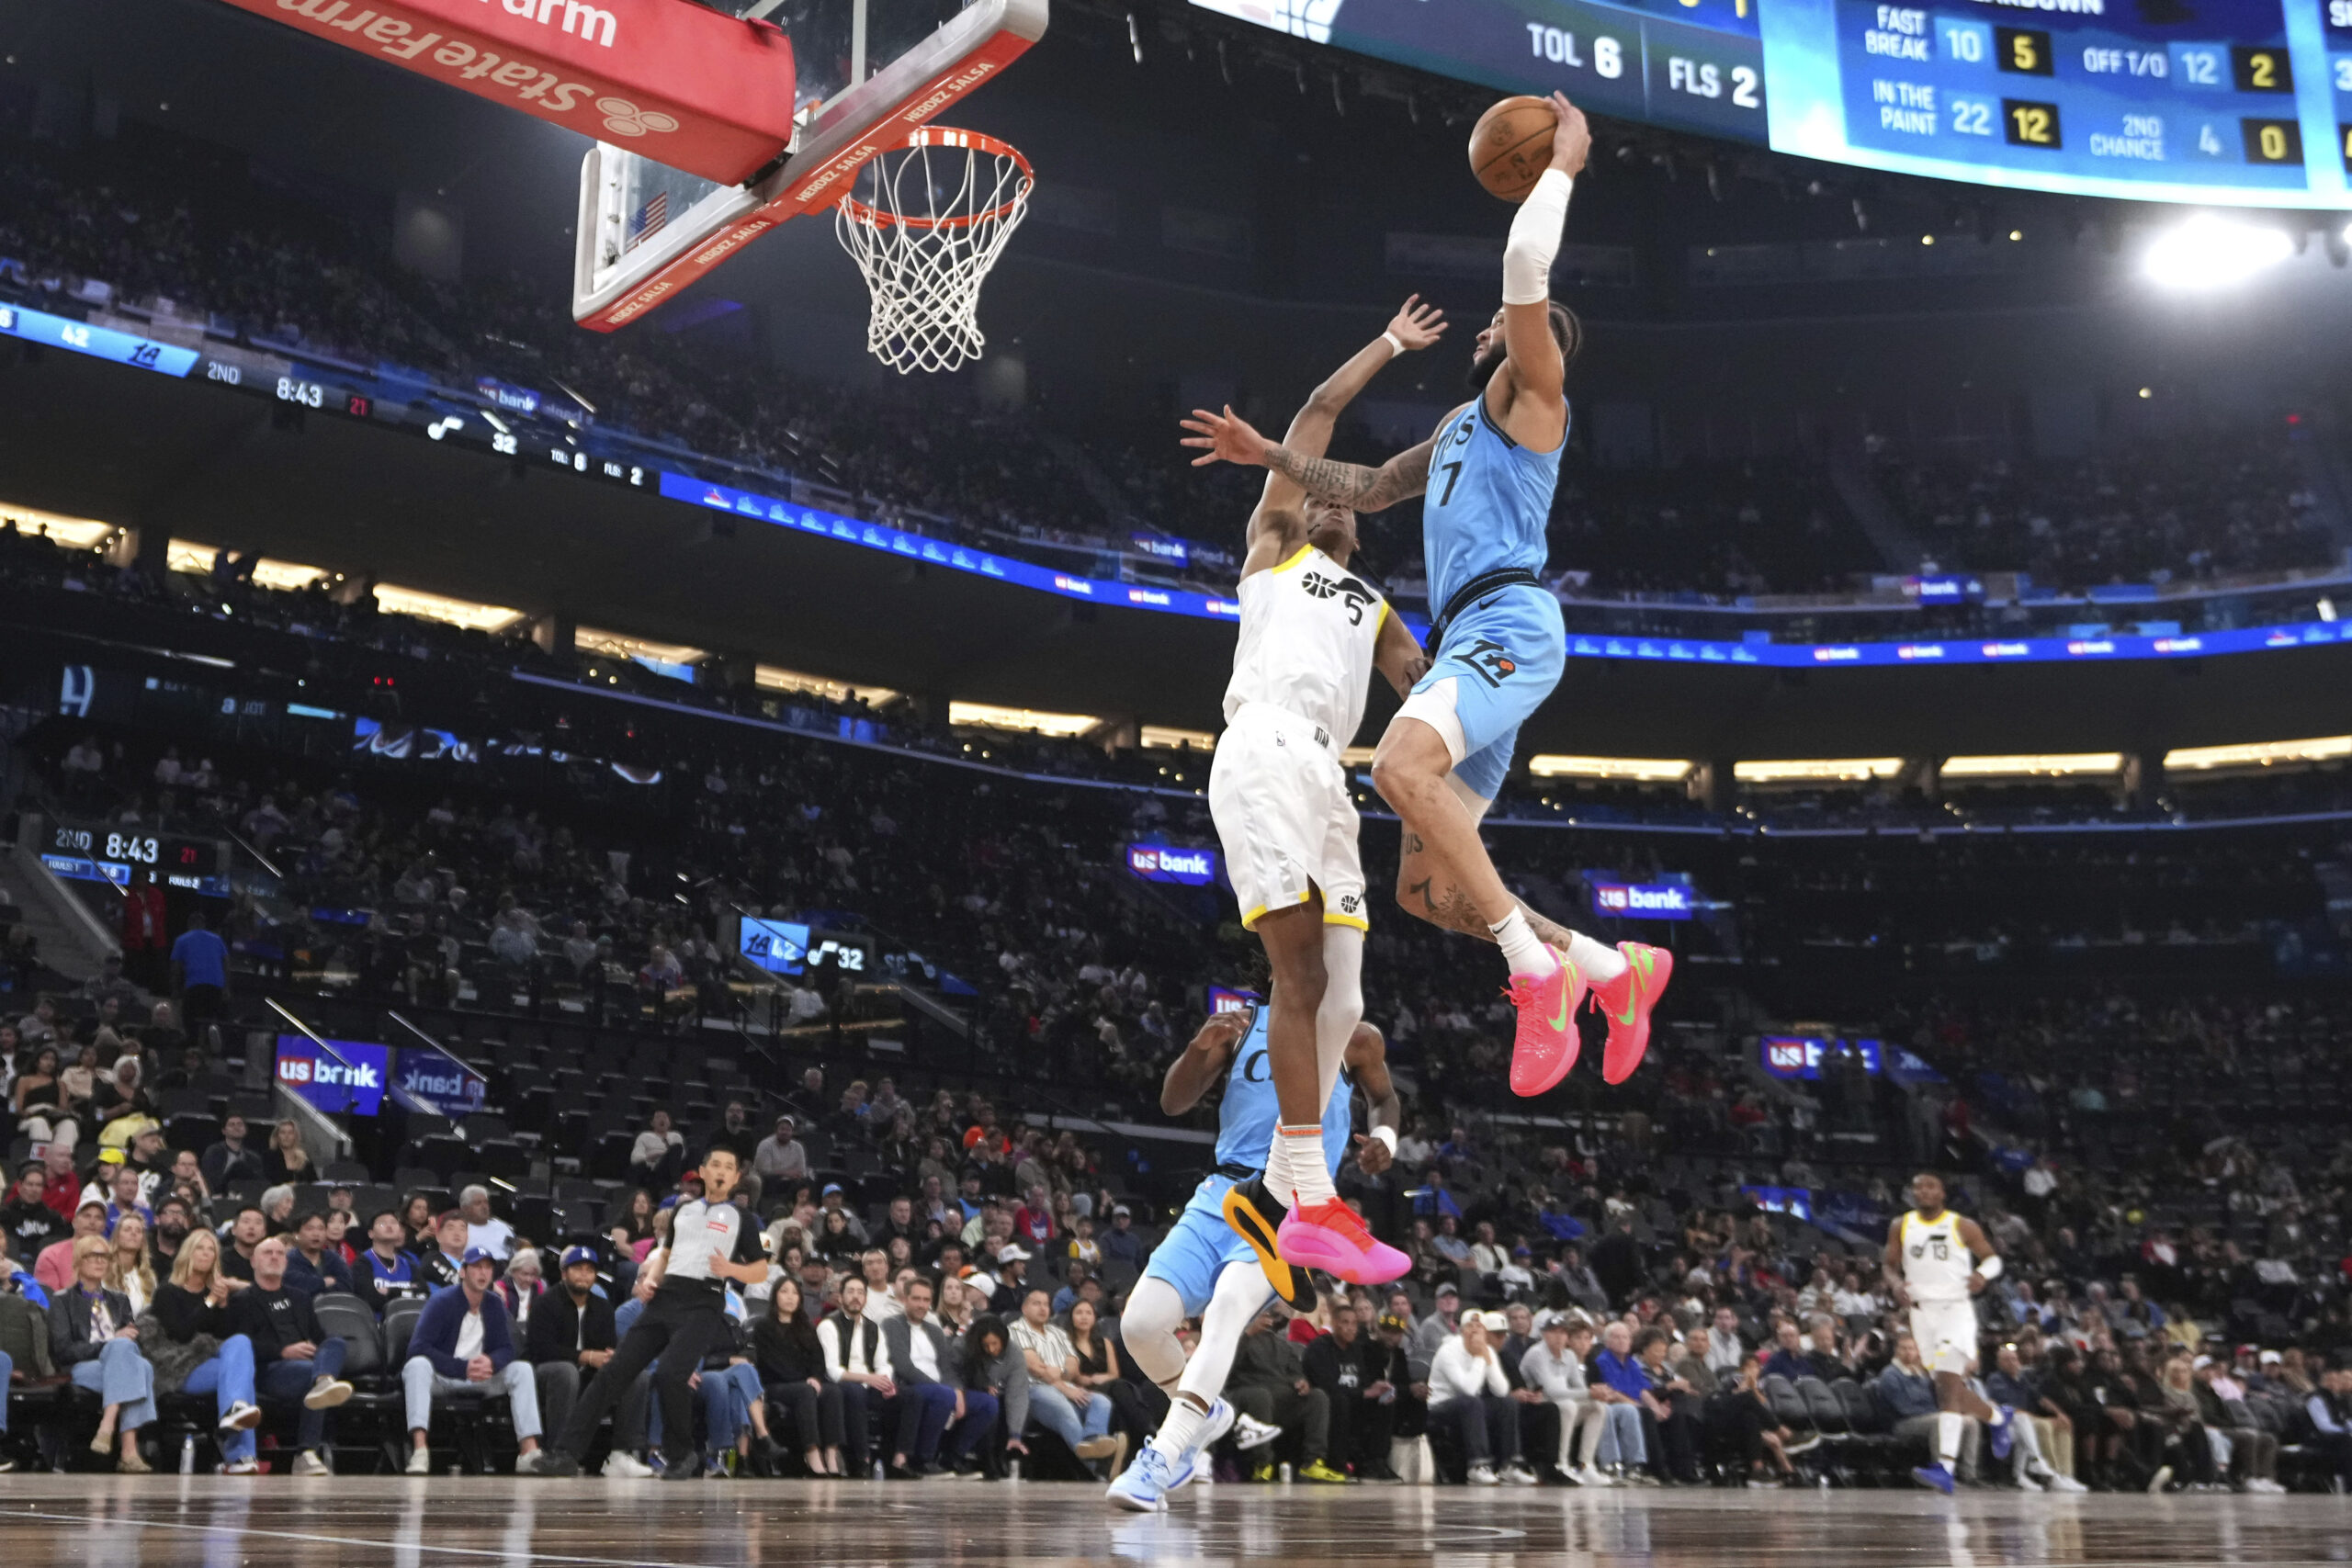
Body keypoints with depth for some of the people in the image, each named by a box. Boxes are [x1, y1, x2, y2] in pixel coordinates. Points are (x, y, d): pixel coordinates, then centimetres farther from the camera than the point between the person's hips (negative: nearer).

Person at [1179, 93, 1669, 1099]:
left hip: (1508, 621, -9)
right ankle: (1616, 966, 12)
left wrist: (1562, 165, 3)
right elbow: (1368, 490, 42)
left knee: (1402, 762, -37)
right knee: (1425, 889, 5)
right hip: (1474, 639, 9)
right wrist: (1270, 455, 33)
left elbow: (1527, 268, -9)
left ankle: (1536, 972, -31)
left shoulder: (1527, 393, 6)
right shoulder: (1461, 425, 31)